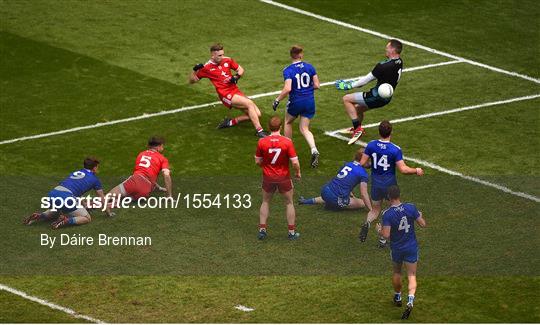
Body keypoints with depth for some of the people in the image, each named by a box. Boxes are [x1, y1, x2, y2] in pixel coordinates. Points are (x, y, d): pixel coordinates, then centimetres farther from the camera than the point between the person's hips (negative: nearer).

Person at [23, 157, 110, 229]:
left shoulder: (75, 173, 31)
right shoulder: (94, 179, 15)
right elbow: (102, 199, 25)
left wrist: (84, 205, 62)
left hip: (52, 194, 7)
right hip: (66, 197, -7)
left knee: (55, 213, 38)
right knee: (87, 218, 6)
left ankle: (39, 216, 10)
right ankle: (67, 220, -19)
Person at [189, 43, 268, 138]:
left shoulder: (227, 60, 5)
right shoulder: (207, 68, -6)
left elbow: (240, 69, 17)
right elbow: (192, 80, 0)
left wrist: (237, 76, -6)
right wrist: (195, 70, -19)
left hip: (235, 90, 6)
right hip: (226, 95, -6)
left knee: (257, 114, -3)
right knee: (249, 103, -27)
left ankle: (230, 122, 8)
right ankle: (259, 131, -28)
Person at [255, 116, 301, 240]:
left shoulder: (262, 142, -12)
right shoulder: (287, 141, -18)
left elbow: (258, 161, -3)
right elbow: (295, 162, -17)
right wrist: (298, 172, 3)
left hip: (268, 177, 1)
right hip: (284, 178, -1)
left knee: (265, 202, 22)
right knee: (289, 203, 17)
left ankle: (262, 229, 19)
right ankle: (292, 232, 20)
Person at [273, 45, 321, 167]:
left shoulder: (288, 70, -12)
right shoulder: (310, 67, -1)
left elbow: (287, 89, -23)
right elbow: (317, 85, 0)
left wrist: (277, 100, -11)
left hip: (296, 101, -3)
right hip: (309, 101, 3)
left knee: (288, 122, 25)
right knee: (304, 129, 11)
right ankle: (314, 150, -13)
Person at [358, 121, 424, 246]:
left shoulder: (371, 145, -9)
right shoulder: (395, 150, -18)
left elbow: (362, 163, -5)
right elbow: (403, 169, -19)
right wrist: (416, 171, -2)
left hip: (376, 183, 3)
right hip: (390, 184, -3)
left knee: (375, 209, 21)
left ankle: (367, 223, -12)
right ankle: (383, 238, 13)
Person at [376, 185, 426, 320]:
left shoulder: (387, 214, -18)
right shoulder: (410, 208, -12)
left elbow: (386, 235, -22)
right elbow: (423, 224, -6)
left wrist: (379, 230, 0)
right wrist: (420, 215, 15)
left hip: (396, 248, 0)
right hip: (411, 247, 1)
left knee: (397, 272, 24)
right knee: (411, 276, 3)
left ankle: (397, 297, 41)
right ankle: (410, 301, -18)